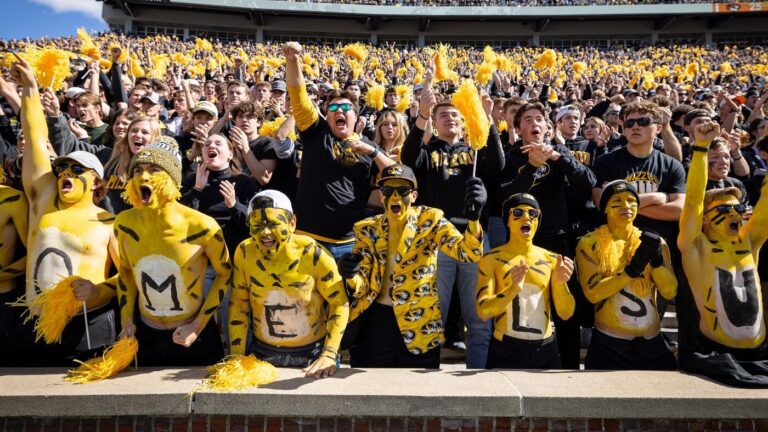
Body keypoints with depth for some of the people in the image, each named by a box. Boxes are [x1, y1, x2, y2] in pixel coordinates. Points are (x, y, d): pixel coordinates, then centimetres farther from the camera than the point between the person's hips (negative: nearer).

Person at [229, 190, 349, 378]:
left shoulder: (313, 254, -17)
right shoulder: (244, 252, -10)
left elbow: (340, 303, -10)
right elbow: (238, 305, 0)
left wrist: (329, 355, -16)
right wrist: (237, 356, -3)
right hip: (262, 354, 3)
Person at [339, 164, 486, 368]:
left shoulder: (429, 222, -7)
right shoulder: (368, 229, -1)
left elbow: (468, 253, -21)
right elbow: (361, 287, -3)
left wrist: (474, 217, -41)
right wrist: (351, 274, -27)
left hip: (419, 326, -2)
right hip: (375, 323, 2)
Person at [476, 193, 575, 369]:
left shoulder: (552, 260, 4)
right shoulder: (491, 259, -4)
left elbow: (565, 313, 0)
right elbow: (483, 312, -13)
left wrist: (561, 283, -18)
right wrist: (513, 289, -28)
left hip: (545, 350, 3)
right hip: (505, 351, -2)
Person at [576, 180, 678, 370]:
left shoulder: (652, 241, 7)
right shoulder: (590, 243, -4)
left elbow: (670, 292, -2)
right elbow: (592, 293, -15)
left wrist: (657, 259, -17)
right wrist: (631, 270, -22)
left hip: (652, 342, 4)